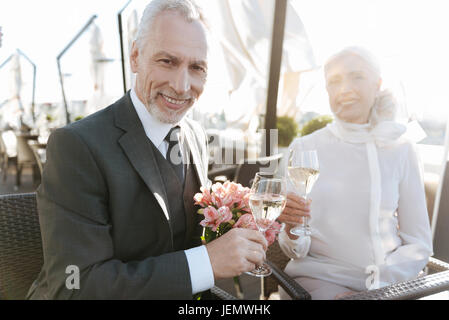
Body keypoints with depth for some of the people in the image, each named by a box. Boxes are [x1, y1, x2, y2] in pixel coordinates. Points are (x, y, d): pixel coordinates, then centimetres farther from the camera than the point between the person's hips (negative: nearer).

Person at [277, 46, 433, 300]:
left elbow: (419, 244, 4)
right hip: (319, 278, -1)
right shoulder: (304, 148, -2)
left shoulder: (400, 149, 1)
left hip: (387, 280, 2)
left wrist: (374, 283, -9)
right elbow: (296, 250, 1)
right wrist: (292, 229, -20)